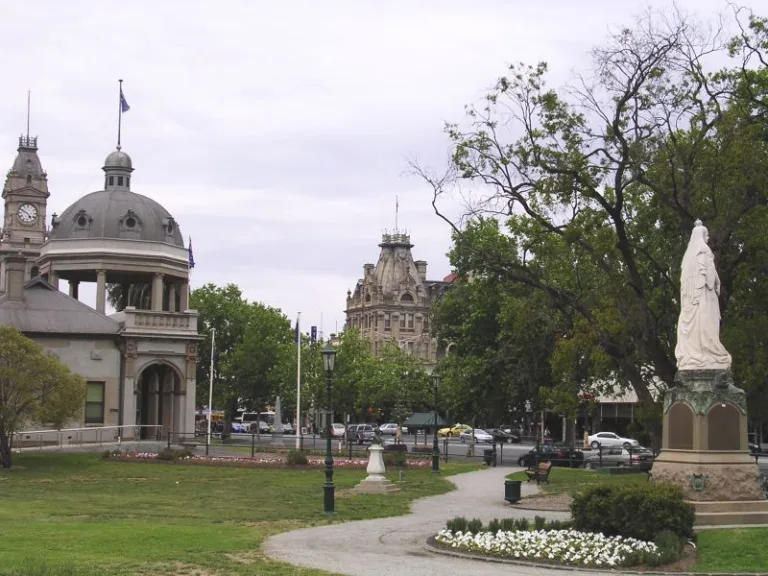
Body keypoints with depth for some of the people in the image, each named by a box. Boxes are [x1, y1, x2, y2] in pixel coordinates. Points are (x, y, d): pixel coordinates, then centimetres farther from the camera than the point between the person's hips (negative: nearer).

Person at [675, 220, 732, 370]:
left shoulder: (689, 252, 18)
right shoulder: (704, 249, -5)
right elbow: (709, 270, -13)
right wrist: (715, 285, -7)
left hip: (691, 291, 8)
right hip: (703, 290, -8)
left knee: (692, 321, 1)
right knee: (704, 321, -12)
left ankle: (691, 355, -5)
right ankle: (707, 353, -17)